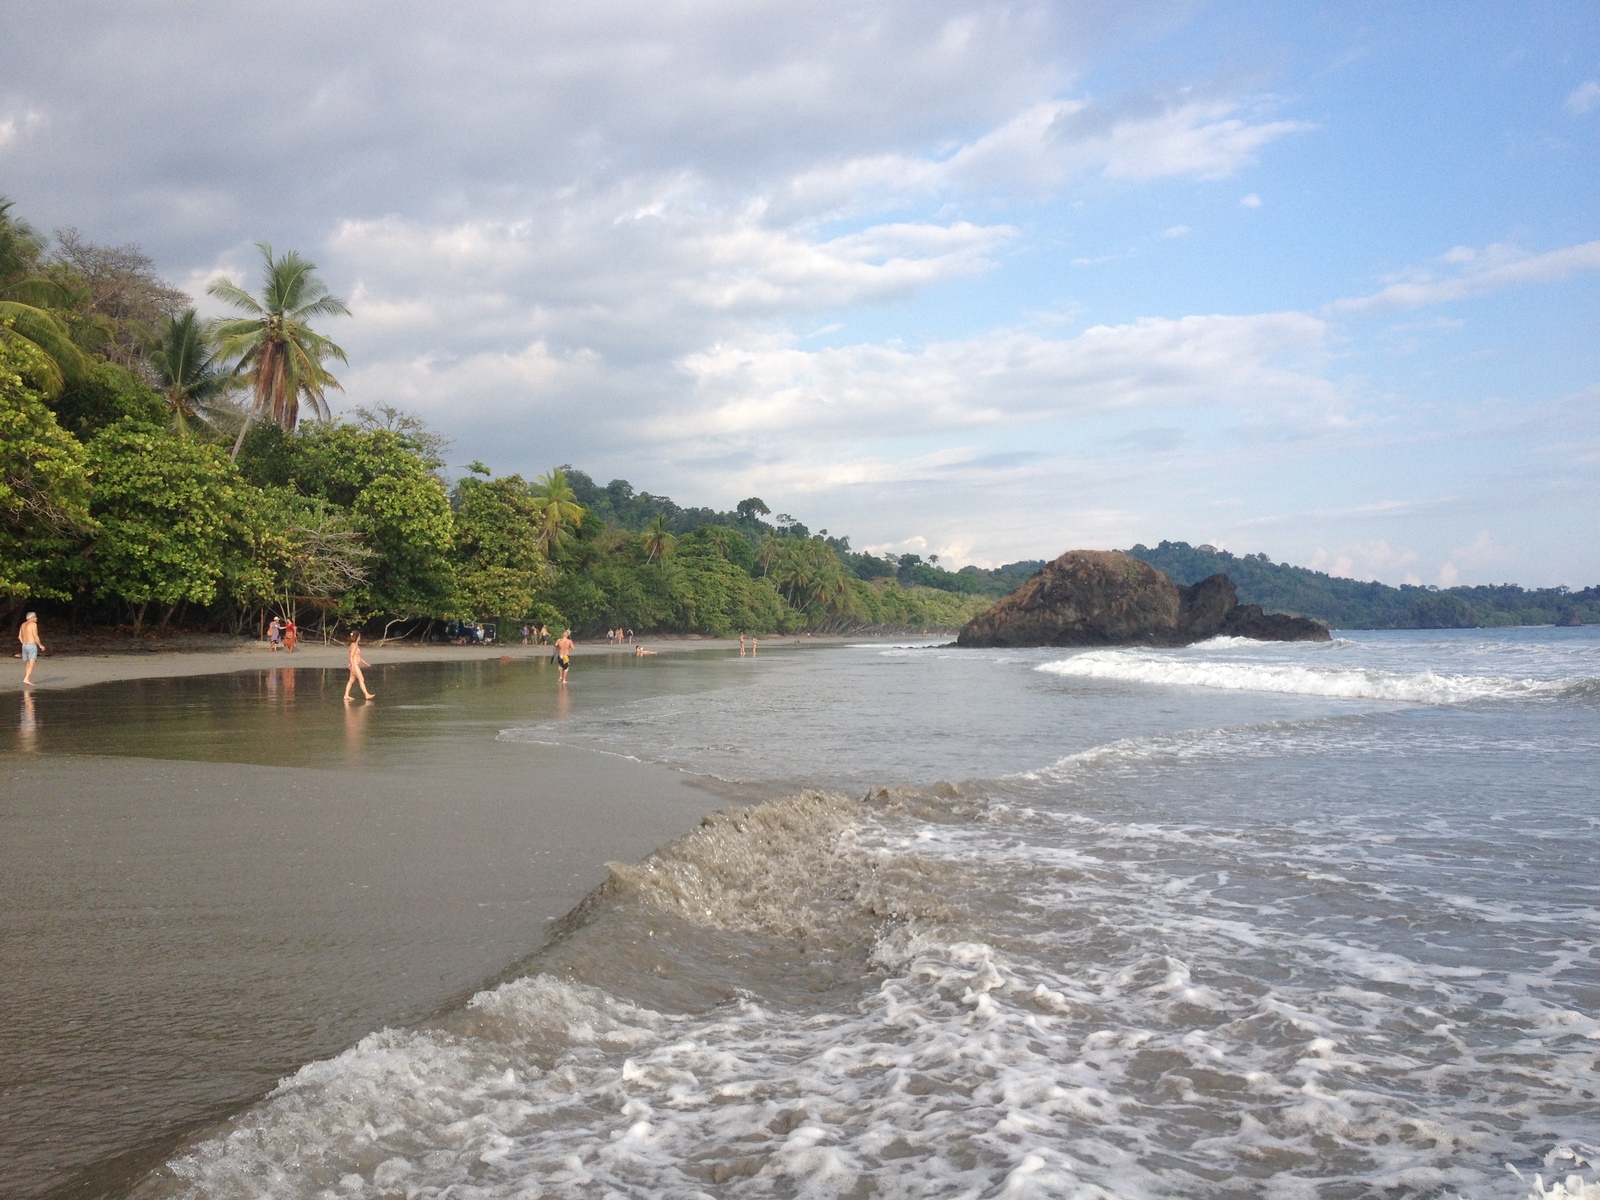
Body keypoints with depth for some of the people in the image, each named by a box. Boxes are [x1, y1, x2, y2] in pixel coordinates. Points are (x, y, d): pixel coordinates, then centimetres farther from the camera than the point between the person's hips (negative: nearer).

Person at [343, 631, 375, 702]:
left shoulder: (356, 645, 15)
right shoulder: (354, 645, -13)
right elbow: (351, 656, -18)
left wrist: (365, 663, 26)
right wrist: (353, 667, -22)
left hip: (356, 665, 10)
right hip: (354, 665, -10)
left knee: (351, 680, 9)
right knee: (361, 679, -7)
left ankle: (346, 695, 9)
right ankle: (367, 694, -6)